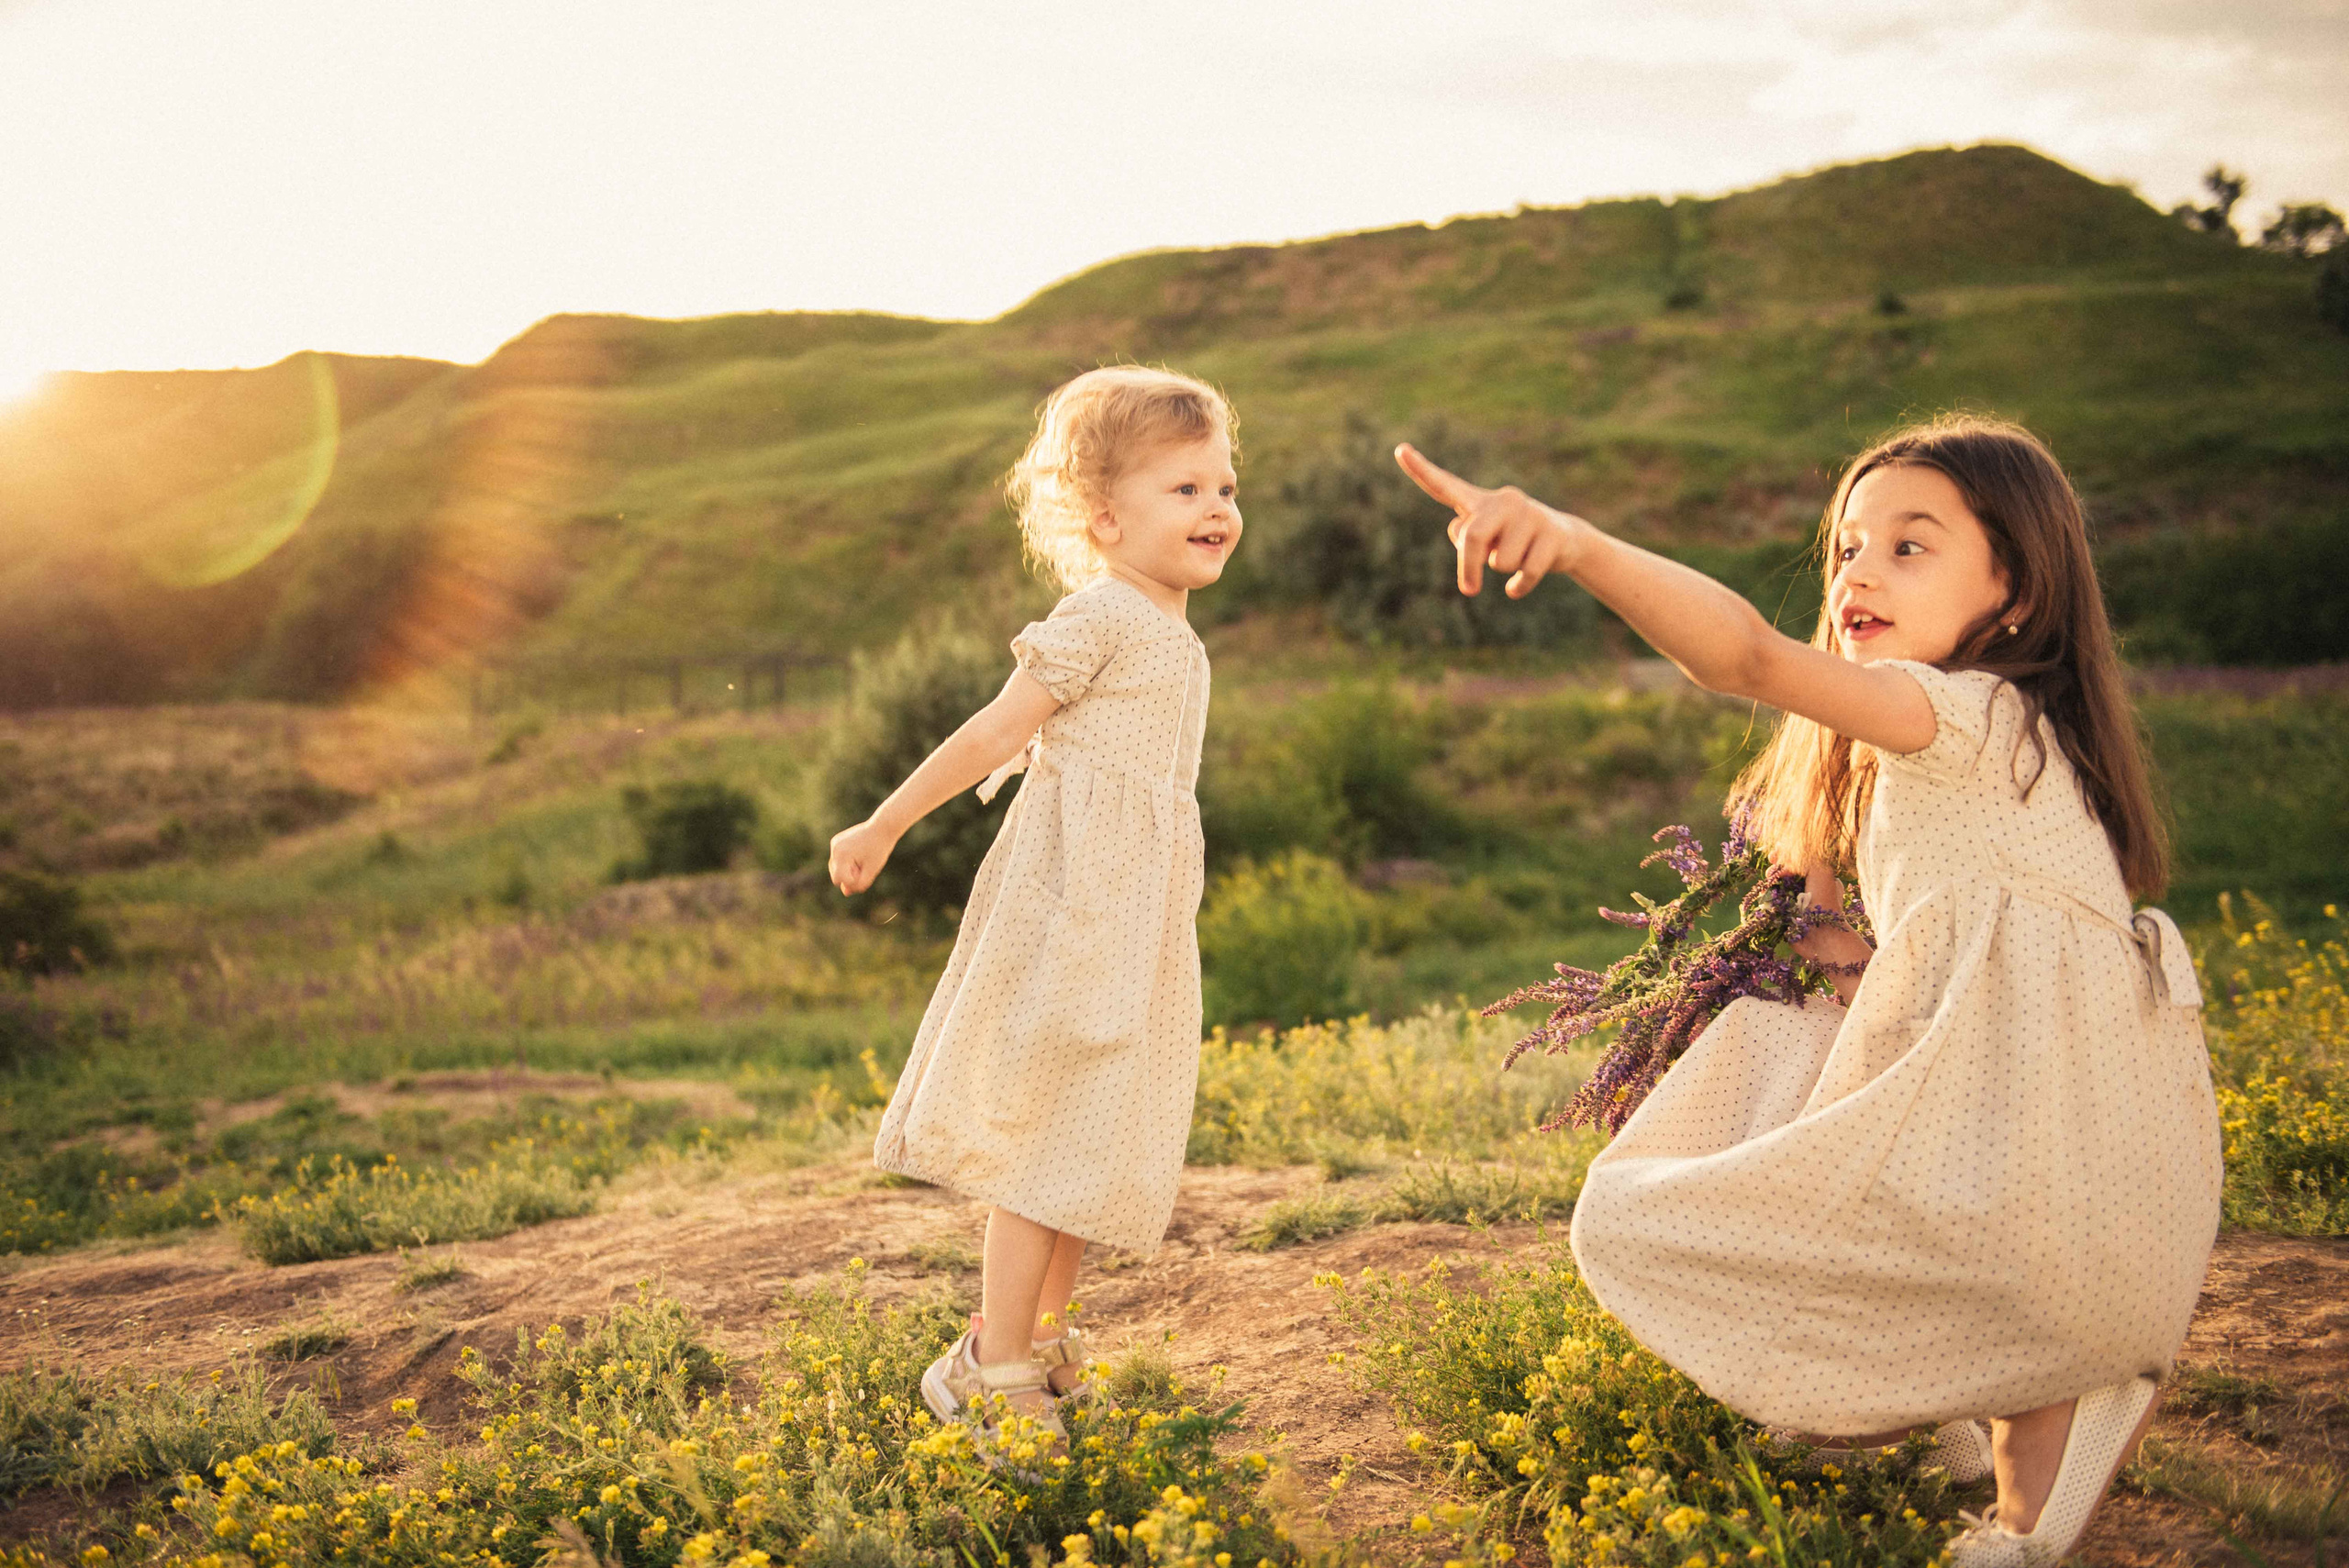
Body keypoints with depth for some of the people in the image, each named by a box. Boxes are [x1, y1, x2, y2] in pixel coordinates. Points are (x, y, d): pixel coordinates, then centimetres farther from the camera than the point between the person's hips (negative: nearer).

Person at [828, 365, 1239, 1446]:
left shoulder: (1174, 640, 15)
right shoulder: (1096, 616, -11)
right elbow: (998, 729, -10)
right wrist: (884, 827, -6)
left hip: (1139, 915, 9)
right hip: (1072, 906, -9)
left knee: (1094, 1135, 14)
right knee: (1047, 1130, -6)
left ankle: (1041, 1340, 28)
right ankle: (995, 1376, 2)